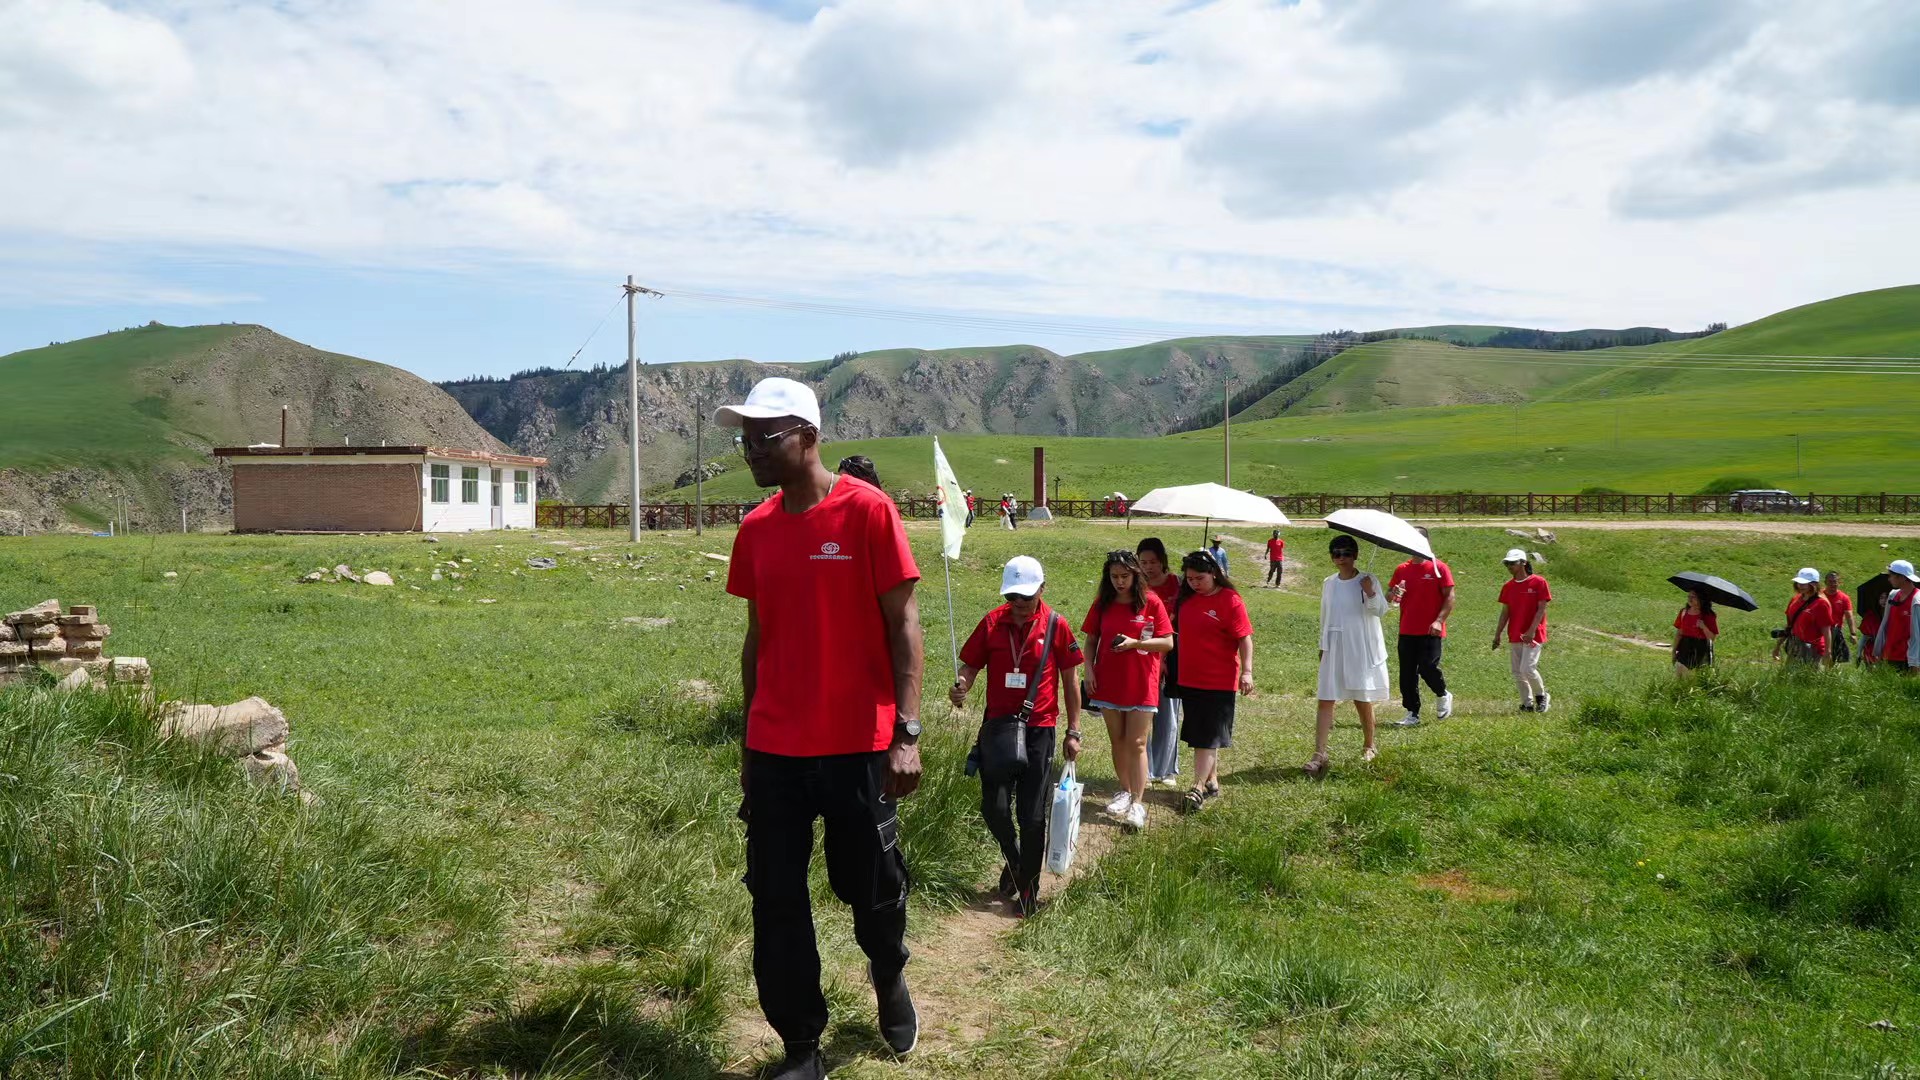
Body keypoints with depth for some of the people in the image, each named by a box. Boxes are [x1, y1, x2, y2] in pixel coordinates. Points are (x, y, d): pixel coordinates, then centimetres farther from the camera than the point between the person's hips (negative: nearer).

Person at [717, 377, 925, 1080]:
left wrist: (907, 734, -16)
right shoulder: (756, 529, 7)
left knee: (871, 886, 11)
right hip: (774, 750, 4)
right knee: (775, 900, 6)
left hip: (857, 745, -4)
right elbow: (758, 638, 13)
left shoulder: (868, 510, -9)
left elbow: (903, 623, -9)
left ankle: (889, 976, 43)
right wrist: (749, 743, 13)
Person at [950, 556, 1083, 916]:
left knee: (1032, 815, 3)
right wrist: (961, 686, -19)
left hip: (1039, 730, -2)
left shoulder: (1056, 625, -5)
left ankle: (1028, 887, 20)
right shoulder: (992, 623, -2)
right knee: (993, 808, 0)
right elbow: (971, 665, 4)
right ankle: (1013, 860, 31)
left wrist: (1073, 732, 2)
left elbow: (1069, 680, 2)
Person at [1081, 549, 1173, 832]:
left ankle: (1138, 803, -2)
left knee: (1136, 744, -4)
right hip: (1108, 683, 4)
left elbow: (1167, 643, -8)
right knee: (1117, 741, 13)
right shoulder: (1102, 604, 2)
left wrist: (1135, 643, -20)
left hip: (1141, 684, -3)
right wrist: (1089, 669, -4)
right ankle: (1125, 791, 28)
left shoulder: (1151, 603, -8)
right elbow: (1091, 640, 9)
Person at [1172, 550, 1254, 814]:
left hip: (1219, 681, -7)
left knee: (1208, 735, -4)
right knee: (1199, 733, 13)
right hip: (1188, 678, 7)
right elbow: (1177, 634, 17)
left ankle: (1198, 787, -5)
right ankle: (1212, 782, 24)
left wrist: (1247, 670, -20)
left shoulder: (1230, 600, -11)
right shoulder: (1185, 599, 8)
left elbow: (1244, 638, -13)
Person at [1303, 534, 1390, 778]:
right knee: (1326, 700, -6)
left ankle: (1369, 747, 29)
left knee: (1362, 700, 8)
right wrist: (1322, 646, 17)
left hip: (1361, 650, -3)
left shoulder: (1367, 581, -6)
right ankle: (1319, 755, -10)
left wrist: (1370, 594, -31)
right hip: (1334, 650, 3)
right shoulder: (1328, 583, 7)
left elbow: (1381, 610, -13)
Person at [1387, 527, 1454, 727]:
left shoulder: (1439, 568, -3)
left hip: (1430, 632, -5)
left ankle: (1442, 696, 17)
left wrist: (1439, 620, -17)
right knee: (1407, 675, 4)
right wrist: (1392, 594, -10)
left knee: (1428, 667, -14)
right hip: (1407, 631, 5)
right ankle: (1412, 714, 13)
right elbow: (1389, 597, 15)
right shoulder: (1401, 570, 10)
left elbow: (1449, 597, -6)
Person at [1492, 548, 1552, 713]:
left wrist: (1531, 631, -20)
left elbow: (1541, 609, -10)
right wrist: (1497, 635, 8)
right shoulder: (1508, 586, 10)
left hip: (1533, 635, -6)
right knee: (1517, 673, 5)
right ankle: (1527, 704, 15)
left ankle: (1542, 696, 9)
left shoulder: (1538, 582, -6)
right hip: (1514, 636, 6)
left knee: (1527, 669, -14)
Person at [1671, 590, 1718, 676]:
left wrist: (1704, 627, -26)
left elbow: (1712, 637, -9)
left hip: (1701, 653, -4)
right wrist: (1674, 651, 7)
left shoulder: (1709, 616, -8)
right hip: (1685, 649, 4)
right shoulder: (1684, 612, 3)